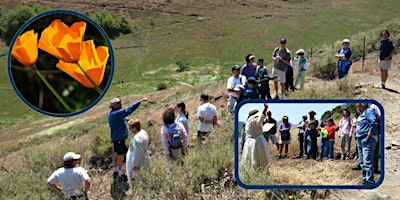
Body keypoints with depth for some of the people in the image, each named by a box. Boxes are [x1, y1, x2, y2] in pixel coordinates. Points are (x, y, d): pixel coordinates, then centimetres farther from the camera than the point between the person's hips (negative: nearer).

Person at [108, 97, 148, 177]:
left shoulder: (112, 112, 3)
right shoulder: (116, 114, -28)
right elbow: (129, 109, -33)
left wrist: (124, 119, 5)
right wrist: (140, 101, -33)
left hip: (115, 137, 10)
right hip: (119, 138, -10)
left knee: (116, 154, 21)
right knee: (121, 156, 2)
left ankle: (115, 170, 34)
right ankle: (120, 173, 13)